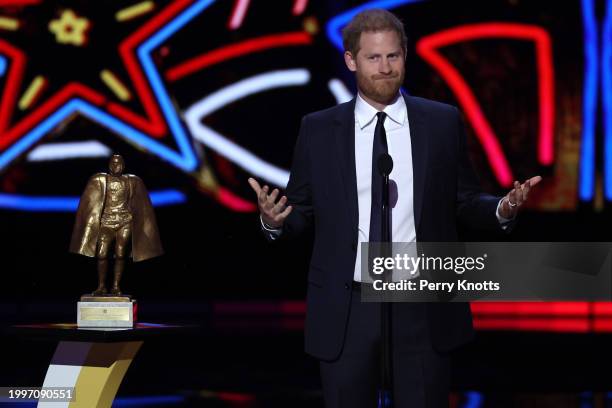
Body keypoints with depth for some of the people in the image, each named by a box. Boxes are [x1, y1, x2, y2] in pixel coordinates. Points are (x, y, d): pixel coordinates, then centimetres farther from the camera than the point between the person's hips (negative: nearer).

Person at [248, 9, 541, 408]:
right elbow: (302, 210, 6)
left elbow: (465, 203, 7)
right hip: (345, 311, 0)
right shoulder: (318, 129, 3)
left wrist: (502, 209, -13)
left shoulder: (442, 122, 3)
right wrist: (275, 219, -16)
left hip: (424, 310, 0)